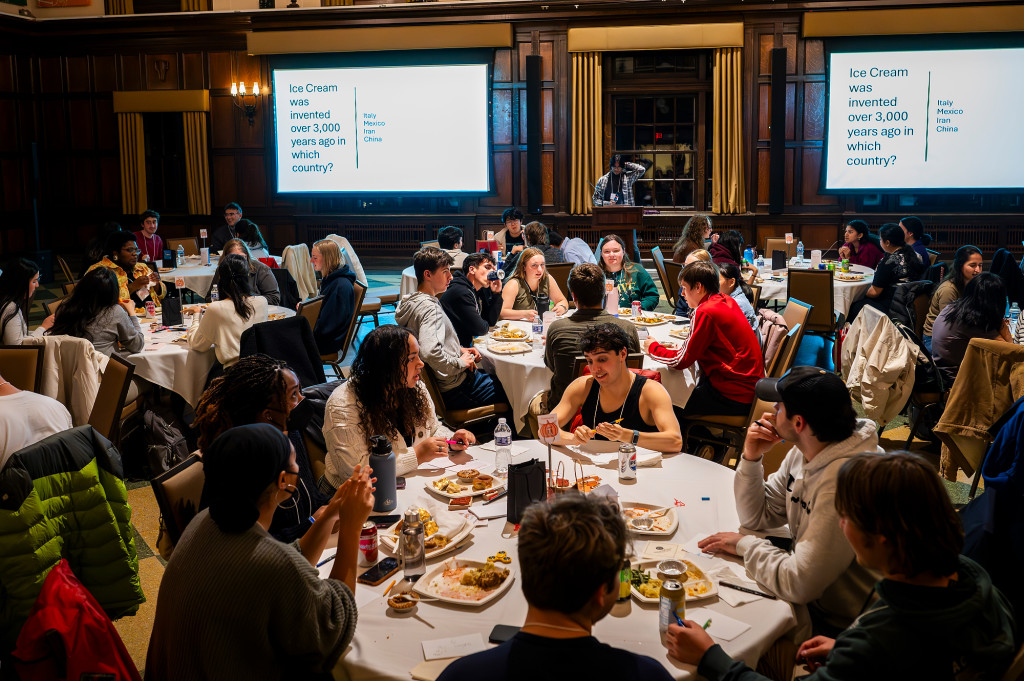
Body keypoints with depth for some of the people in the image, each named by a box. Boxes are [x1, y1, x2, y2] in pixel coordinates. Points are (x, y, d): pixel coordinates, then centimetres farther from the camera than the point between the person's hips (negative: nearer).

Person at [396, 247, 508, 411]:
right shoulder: (430, 308, -21)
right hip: (456, 388, -10)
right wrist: (460, 363, -20)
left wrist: (459, 350, 11)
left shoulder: (412, 302, 10)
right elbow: (430, 352, -35)